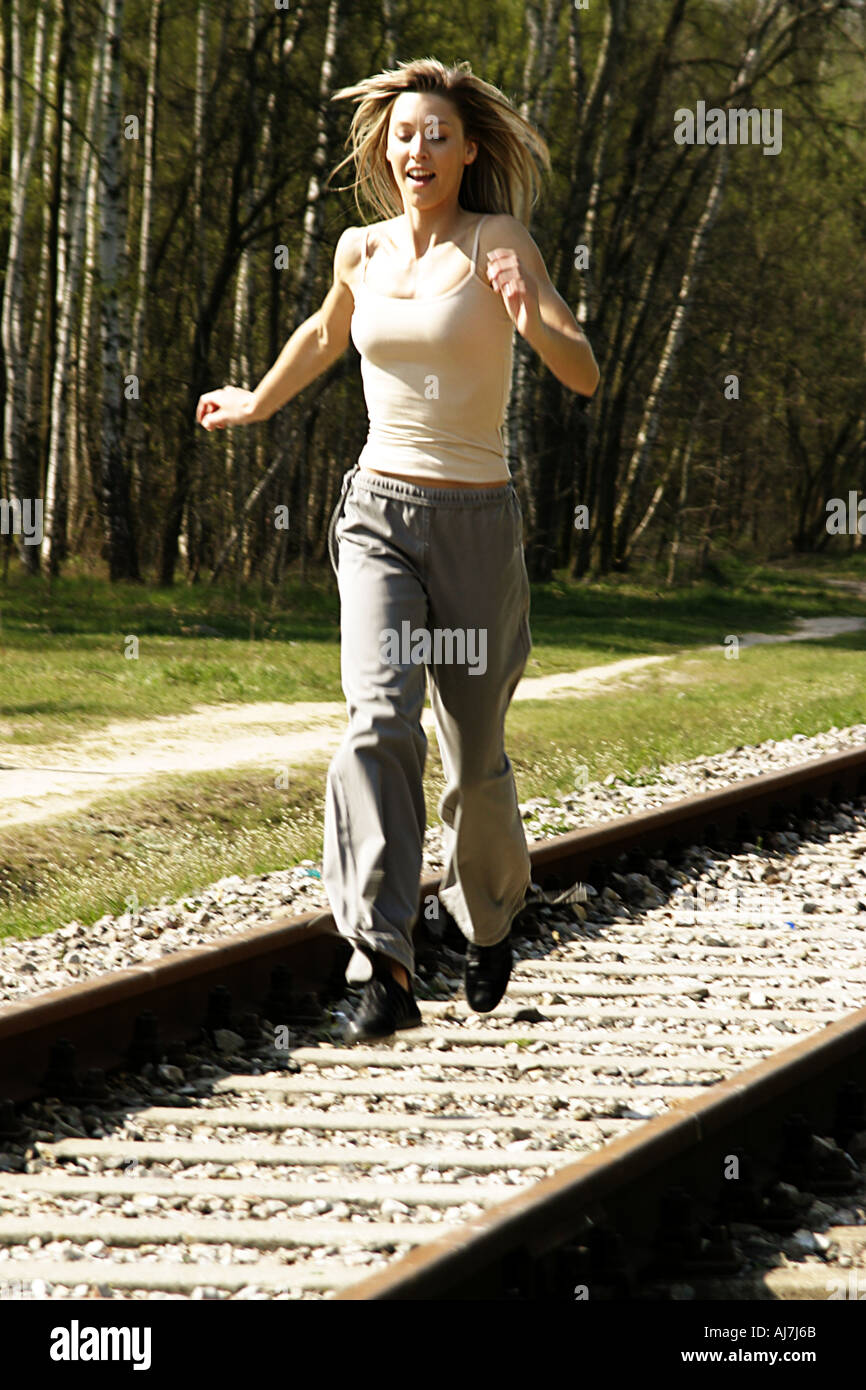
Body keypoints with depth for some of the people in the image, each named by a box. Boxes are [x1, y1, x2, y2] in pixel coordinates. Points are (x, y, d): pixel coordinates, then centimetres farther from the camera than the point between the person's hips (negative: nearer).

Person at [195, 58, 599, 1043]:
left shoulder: (496, 241, -6)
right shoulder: (361, 252, 7)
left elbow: (584, 376, -15)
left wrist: (532, 322, -34)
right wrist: (256, 404, 42)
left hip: (475, 525, -2)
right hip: (378, 517, 2)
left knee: (474, 754, 8)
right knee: (380, 722, -20)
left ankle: (489, 923, 39)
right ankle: (384, 970, -28)